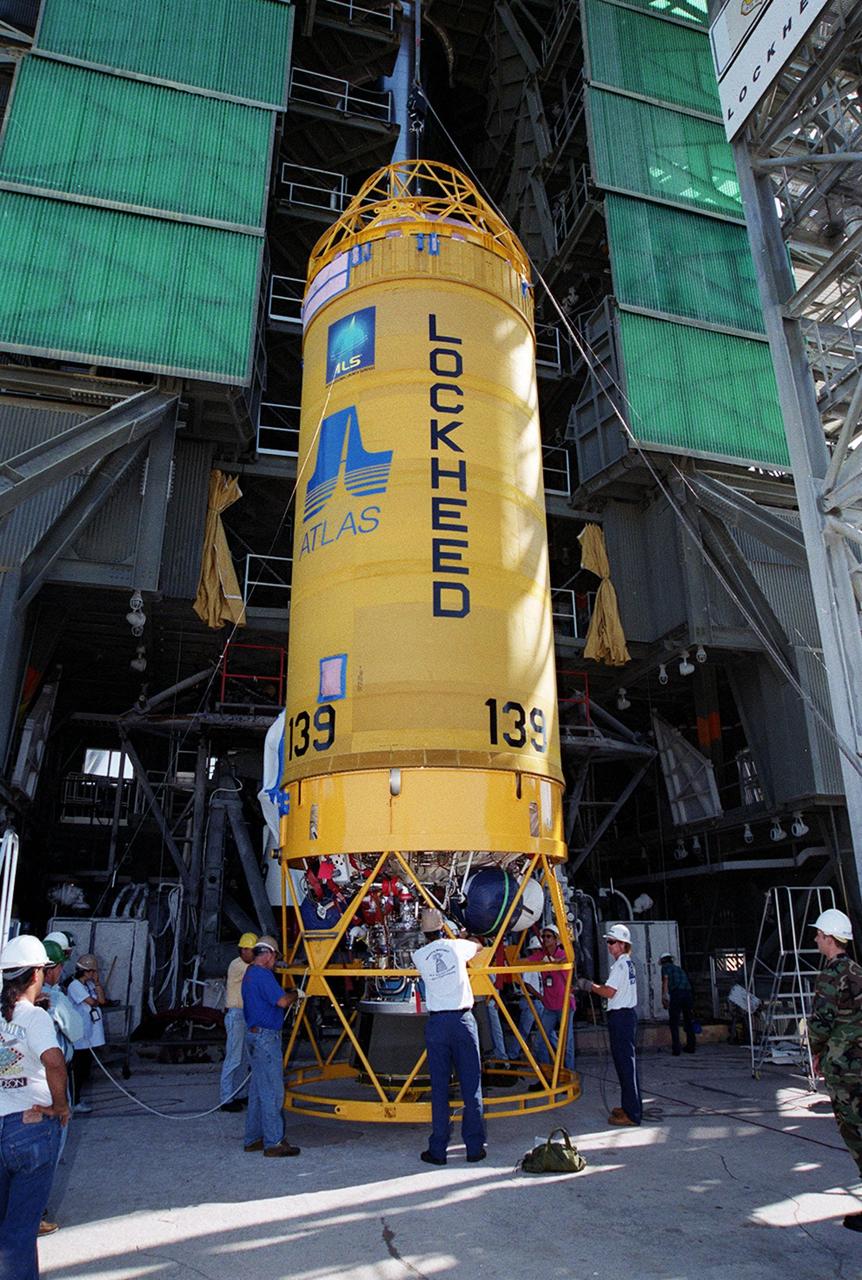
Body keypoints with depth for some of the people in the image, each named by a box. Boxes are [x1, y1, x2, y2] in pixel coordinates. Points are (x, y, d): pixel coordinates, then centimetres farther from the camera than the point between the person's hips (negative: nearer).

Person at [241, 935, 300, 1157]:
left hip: (254, 1035, 10)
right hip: (265, 1037, -10)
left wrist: (289, 997, 15)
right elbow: (282, 1001, -23)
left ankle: (253, 1138, 22)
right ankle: (274, 1142, 0)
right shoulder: (263, 974, -17)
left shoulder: (249, 974, 15)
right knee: (272, 1090, -5)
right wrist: (295, 995, -5)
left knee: (258, 1089, 16)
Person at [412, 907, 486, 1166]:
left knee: (439, 1088, 7)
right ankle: (475, 1147, 13)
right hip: (463, 1019, 0)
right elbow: (479, 946, 22)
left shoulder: (419, 956, 1)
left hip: (436, 1023, 1)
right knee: (471, 1086, 7)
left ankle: (438, 1150, 12)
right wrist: (463, 937, 43)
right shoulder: (457, 946, 1)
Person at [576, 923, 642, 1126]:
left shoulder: (621, 965, -15)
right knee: (623, 1060, 15)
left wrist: (589, 985, -6)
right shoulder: (627, 963, 15)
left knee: (626, 1062, -6)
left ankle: (633, 1113, -3)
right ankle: (629, 1106, 24)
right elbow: (613, 988, 16)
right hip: (625, 1014, 10)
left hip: (621, 1016, -10)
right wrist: (591, 985, 8)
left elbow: (609, 992, -19)